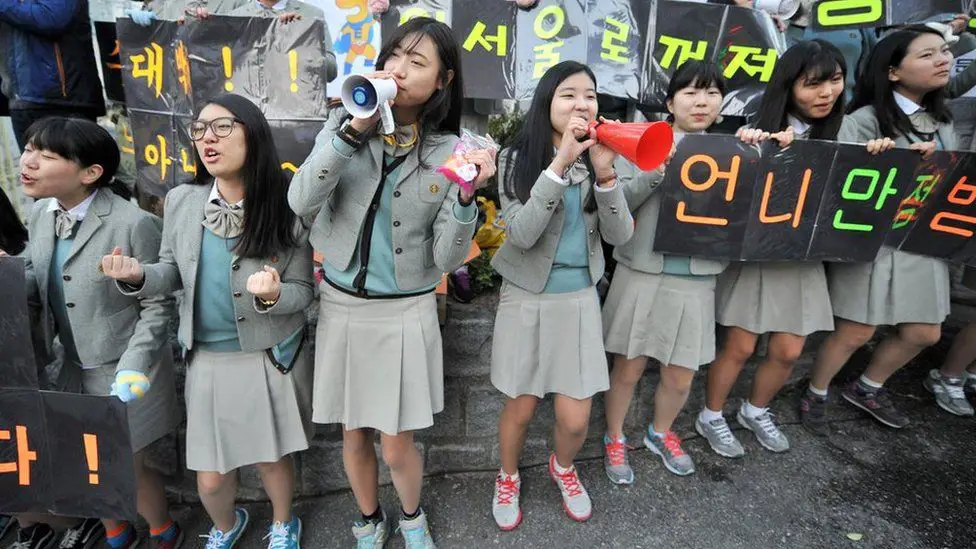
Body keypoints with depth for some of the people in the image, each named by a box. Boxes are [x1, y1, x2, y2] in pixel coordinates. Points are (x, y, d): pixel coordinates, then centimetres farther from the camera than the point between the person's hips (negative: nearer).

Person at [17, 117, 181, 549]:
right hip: (75, 369, 6)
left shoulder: (134, 224, -22)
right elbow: (33, 279, 8)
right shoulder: (42, 212, -1)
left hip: (125, 370, -6)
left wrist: (132, 370, -20)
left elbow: (157, 306, -16)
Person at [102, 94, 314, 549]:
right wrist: (138, 276, -16)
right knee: (210, 477, 13)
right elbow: (172, 272, 6)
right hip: (207, 359, 3)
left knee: (271, 457, 15)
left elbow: (303, 290, -8)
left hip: (271, 358, -2)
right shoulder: (181, 202, -5)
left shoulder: (286, 210, -14)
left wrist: (273, 296, -30)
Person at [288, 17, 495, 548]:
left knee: (396, 448, 7)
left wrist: (465, 195, -27)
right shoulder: (345, 122, -1)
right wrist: (354, 127, -22)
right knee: (353, 436, 17)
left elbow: (448, 257, -10)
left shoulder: (450, 152, -5)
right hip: (341, 306, 2)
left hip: (405, 313, -1)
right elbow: (301, 202, -16)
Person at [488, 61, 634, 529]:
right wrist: (559, 164, -27)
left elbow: (620, 235, -7)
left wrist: (605, 173, -21)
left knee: (575, 418, 5)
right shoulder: (518, 157, -9)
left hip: (580, 299, 3)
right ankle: (508, 478, 42)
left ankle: (563, 468, 41)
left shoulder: (599, 156, 1)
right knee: (521, 408, 11)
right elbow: (520, 234, -22)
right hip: (527, 299, -2)